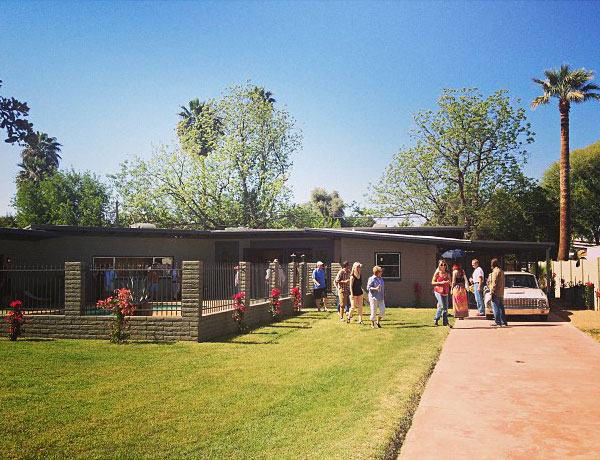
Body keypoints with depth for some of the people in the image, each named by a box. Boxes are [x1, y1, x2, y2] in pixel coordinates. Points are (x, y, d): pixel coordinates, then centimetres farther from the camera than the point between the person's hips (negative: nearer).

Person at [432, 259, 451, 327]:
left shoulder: (447, 274, 10)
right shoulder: (437, 273, -1)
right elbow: (433, 282, -1)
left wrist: (448, 282, -7)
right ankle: (436, 318, 3)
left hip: (445, 291, 4)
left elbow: (450, 283, 17)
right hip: (438, 291, -4)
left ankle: (445, 322, 10)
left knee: (445, 307, 2)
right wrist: (441, 283, -13)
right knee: (441, 306, -15)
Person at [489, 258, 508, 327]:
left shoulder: (495, 271, -13)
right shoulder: (501, 271, 15)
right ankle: (503, 322, 15)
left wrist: (491, 293, -14)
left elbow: (494, 283, -17)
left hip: (496, 293, -9)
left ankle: (497, 322, -5)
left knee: (496, 308, -5)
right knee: (501, 308, 12)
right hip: (501, 293, 9)